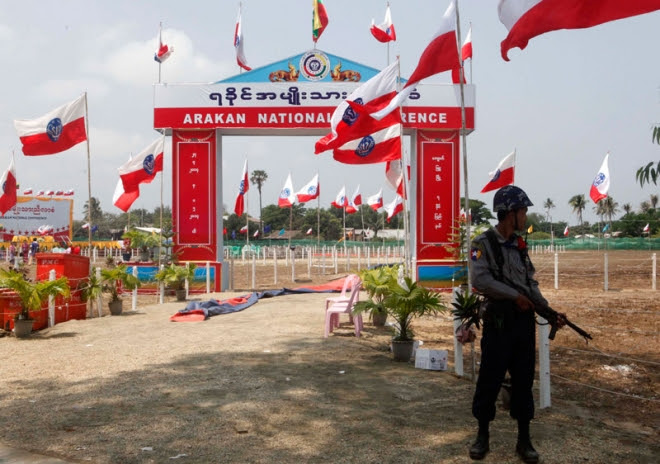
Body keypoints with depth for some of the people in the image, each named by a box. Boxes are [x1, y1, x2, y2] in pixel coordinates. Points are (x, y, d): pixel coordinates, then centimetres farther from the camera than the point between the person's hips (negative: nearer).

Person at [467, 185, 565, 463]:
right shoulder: (483, 243, -9)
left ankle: (524, 439, 21)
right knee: (490, 380, 3)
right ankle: (483, 436, 18)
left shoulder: (519, 245, 12)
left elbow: (531, 284, 14)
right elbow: (480, 279, -21)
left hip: (525, 321, 6)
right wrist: (515, 296, -15)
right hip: (499, 321, -6)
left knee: (524, 380, 10)